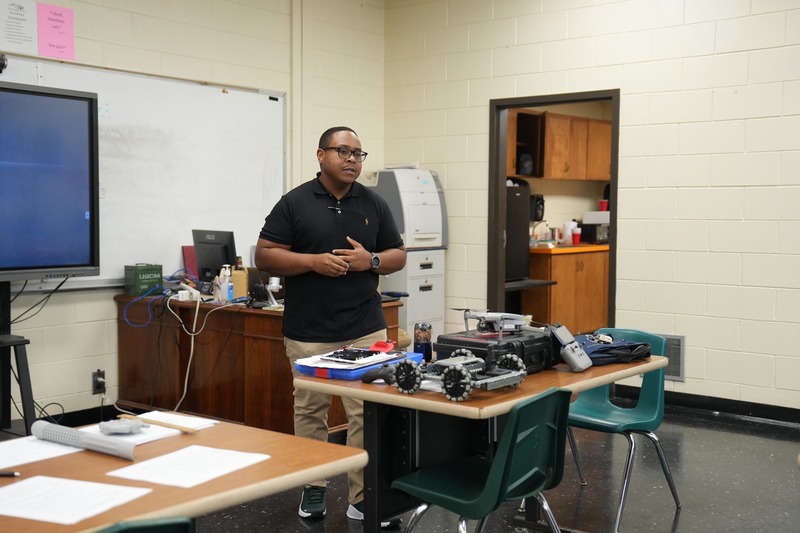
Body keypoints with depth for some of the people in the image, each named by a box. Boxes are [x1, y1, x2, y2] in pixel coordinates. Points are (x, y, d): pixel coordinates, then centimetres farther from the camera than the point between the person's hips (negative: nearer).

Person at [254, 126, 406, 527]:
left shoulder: (374, 204, 7)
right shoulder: (294, 203, -2)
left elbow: (398, 255, 12)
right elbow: (265, 256, -4)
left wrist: (370, 260, -10)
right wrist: (314, 261, -17)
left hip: (366, 329, 2)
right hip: (309, 332, -2)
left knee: (368, 414, 0)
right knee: (310, 411, 11)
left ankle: (363, 497, 9)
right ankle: (313, 486, 28)